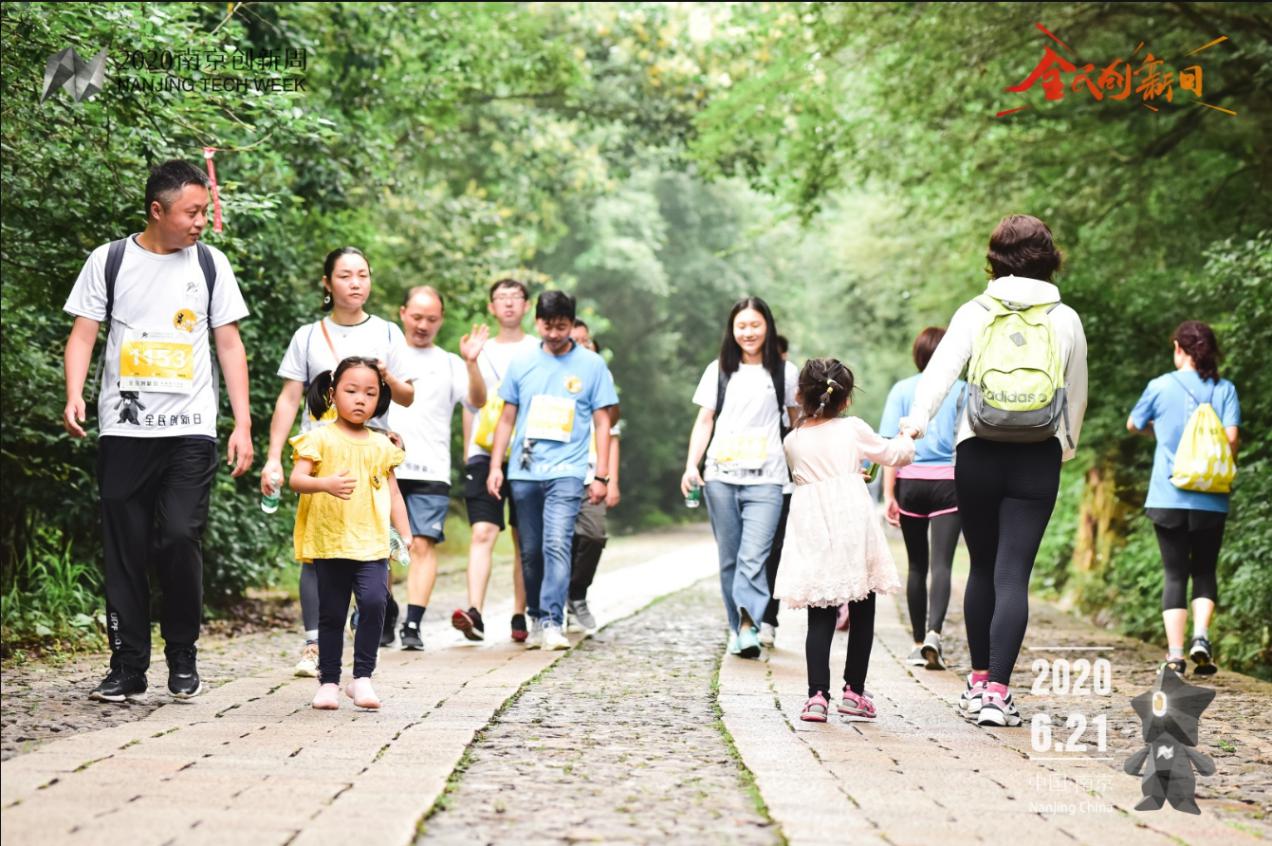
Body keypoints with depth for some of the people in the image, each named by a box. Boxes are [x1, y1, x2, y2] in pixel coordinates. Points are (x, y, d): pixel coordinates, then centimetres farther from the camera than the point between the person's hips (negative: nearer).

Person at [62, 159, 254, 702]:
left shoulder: (210, 264, 7)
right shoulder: (109, 261, 4)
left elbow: (230, 345, 8)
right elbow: (83, 334, 3)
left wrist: (243, 424, 2)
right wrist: (74, 395, -15)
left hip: (190, 431, 0)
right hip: (123, 429, 0)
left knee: (180, 539, -11)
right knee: (125, 550, 2)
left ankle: (183, 658, 6)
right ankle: (127, 667, 10)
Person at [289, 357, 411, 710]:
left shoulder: (381, 445, 12)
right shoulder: (320, 437, 1)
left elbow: (393, 495, 17)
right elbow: (297, 478, -10)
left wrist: (406, 536, 9)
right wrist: (325, 483, -29)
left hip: (372, 544, 2)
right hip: (329, 542, -2)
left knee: (374, 602, -18)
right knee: (331, 614, 5)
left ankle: (362, 676, -8)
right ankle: (328, 681, 16)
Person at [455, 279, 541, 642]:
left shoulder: (538, 351, 8)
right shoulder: (481, 351, 15)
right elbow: (470, 404, 19)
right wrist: (467, 450, 12)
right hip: (484, 453, 1)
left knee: (525, 540, 3)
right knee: (482, 533, -12)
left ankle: (520, 616, 10)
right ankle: (475, 613, -21)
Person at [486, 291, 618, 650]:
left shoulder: (592, 365, 4)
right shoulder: (522, 364, 10)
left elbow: (602, 423, 6)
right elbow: (507, 419, 15)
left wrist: (601, 475, 1)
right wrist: (496, 465, 7)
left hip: (566, 472, -3)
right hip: (524, 472, 3)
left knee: (557, 545, -17)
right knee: (531, 551, 8)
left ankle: (553, 623, -19)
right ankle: (536, 620, 19)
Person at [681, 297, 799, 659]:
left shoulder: (785, 372, 8)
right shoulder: (719, 370, 12)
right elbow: (704, 421, 10)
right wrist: (691, 465, -3)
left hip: (765, 480, -2)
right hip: (720, 477, 2)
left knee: (754, 557, -16)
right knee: (729, 558, 5)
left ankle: (748, 626, -25)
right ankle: (737, 629, 12)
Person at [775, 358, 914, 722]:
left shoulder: (793, 441, 7)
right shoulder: (853, 429, 3)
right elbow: (892, 454, 15)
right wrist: (906, 439, 37)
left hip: (811, 533, 2)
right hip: (853, 525, -1)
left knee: (820, 617, 3)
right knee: (862, 612, 11)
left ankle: (817, 695, -9)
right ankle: (854, 692, 14)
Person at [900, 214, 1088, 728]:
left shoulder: (975, 313, 2)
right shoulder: (1066, 320, 4)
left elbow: (942, 368, -12)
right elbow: (1077, 394, 13)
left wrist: (917, 419, -23)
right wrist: (1066, 445, 29)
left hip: (977, 455, 1)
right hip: (1038, 460, -1)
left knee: (982, 568, 16)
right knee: (1013, 574, -3)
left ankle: (978, 682, 24)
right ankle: (996, 692, -11)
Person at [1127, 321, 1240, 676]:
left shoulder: (1160, 386, 0)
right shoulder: (1224, 389, 0)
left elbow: (1133, 424, 14)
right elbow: (1232, 436, -10)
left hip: (1168, 497, 0)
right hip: (1211, 500, 1)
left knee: (1175, 575, 6)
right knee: (1205, 572, 14)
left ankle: (1175, 654, -1)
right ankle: (1201, 636, -9)